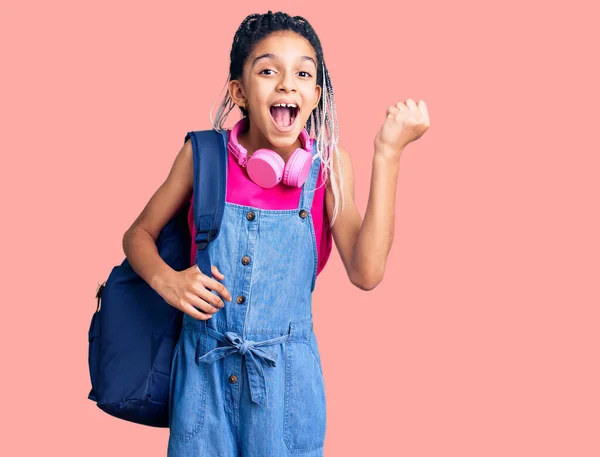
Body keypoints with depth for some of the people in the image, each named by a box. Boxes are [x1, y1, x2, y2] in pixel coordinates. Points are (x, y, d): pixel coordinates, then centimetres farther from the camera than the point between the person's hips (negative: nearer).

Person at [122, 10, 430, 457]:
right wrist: (165, 279, -15)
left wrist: (389, 153, -21)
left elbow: (366, 272, -19)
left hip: (285, 373, 0)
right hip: (202, 366, 1)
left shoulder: (328, 164, -7)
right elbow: (139, 234, 7)